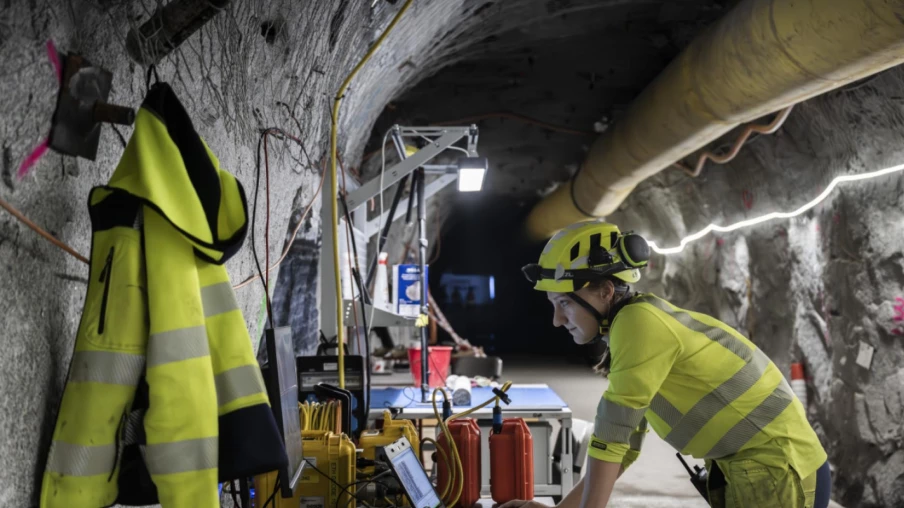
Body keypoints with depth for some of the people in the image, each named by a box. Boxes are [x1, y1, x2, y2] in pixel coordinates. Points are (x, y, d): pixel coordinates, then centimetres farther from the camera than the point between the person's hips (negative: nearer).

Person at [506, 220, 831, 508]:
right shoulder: (629, 333, 8)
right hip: (746, 470, 9)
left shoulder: (639, 321, -21)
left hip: (778, 471, -9)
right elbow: (624, 446, 11)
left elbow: (610, 436, -22)